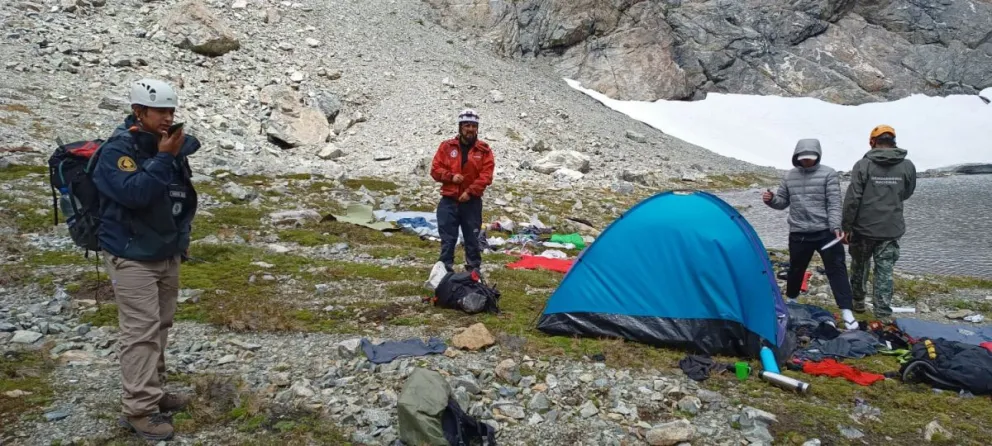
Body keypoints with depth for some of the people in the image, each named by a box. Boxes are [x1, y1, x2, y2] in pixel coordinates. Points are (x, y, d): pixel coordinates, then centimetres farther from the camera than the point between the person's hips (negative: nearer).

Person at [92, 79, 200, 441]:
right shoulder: (118, 149, -16)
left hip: (167, 254, 7)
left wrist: (181, 237, 13)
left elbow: (181, 197, 20)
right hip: (132, 257, -7)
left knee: (160, 326, 15)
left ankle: (151, 392, 28)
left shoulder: (169, 145, 4)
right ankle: (138, 409, 0)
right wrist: (163, 157, -27)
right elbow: (134, 192, -30)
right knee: (141, 331, -7)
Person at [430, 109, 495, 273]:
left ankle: (474, 270, 20)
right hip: (449, 201, 0)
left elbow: (486, 175, -6)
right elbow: (435, 170, 3)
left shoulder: (484, 149, 1)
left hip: (472, 202, 0)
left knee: (472, 238, 9)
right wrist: (450, 176, -14)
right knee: (448, 238, 3)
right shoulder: (446, 146, 3)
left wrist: (470, 192, -15)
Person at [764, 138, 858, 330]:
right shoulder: (790, 176, 8)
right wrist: (771, 199, -8)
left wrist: (835, 227, -21)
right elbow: (782, 202, 15)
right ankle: (791, 301, 38)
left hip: (825, 232, -3)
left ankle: (846, 311, -4)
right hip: (798, 234, 3)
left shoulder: (828, 174, -4)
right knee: (796, 269, 16)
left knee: (836, 269, -5)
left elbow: (834, 203, -9)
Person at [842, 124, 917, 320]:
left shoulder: (863, 165, -10)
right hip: (891, 229, 1)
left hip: (864, 227, -1)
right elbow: (906, 194, 15)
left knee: (859, 266, 18)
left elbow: (852, 199, -12)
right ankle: (883, 314, 3)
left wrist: (847, 226, -4)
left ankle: (858, 301, 32)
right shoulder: (907, 166, -1)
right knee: (885, 272, 5)